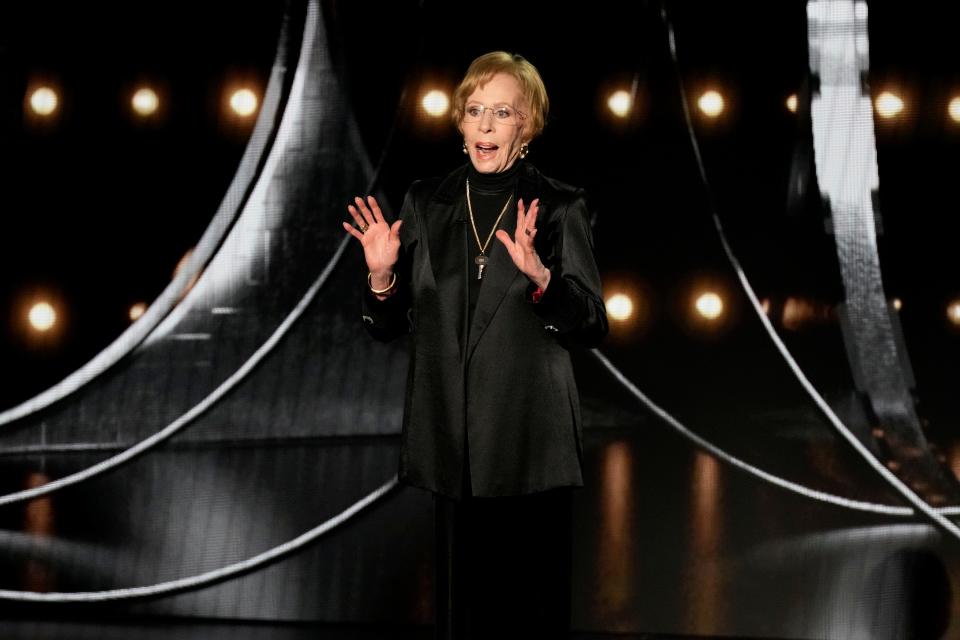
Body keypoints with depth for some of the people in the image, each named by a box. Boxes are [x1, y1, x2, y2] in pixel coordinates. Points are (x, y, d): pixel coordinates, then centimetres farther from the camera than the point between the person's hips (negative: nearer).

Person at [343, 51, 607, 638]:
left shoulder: (560, 209, -2)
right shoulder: (426, 203, 7)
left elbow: (593, 324, -8)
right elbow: (389, 326, 9)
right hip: (453, 436, 3)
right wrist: (382, 275, -11)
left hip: (530, 438, -2)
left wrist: (538, 275, -25)